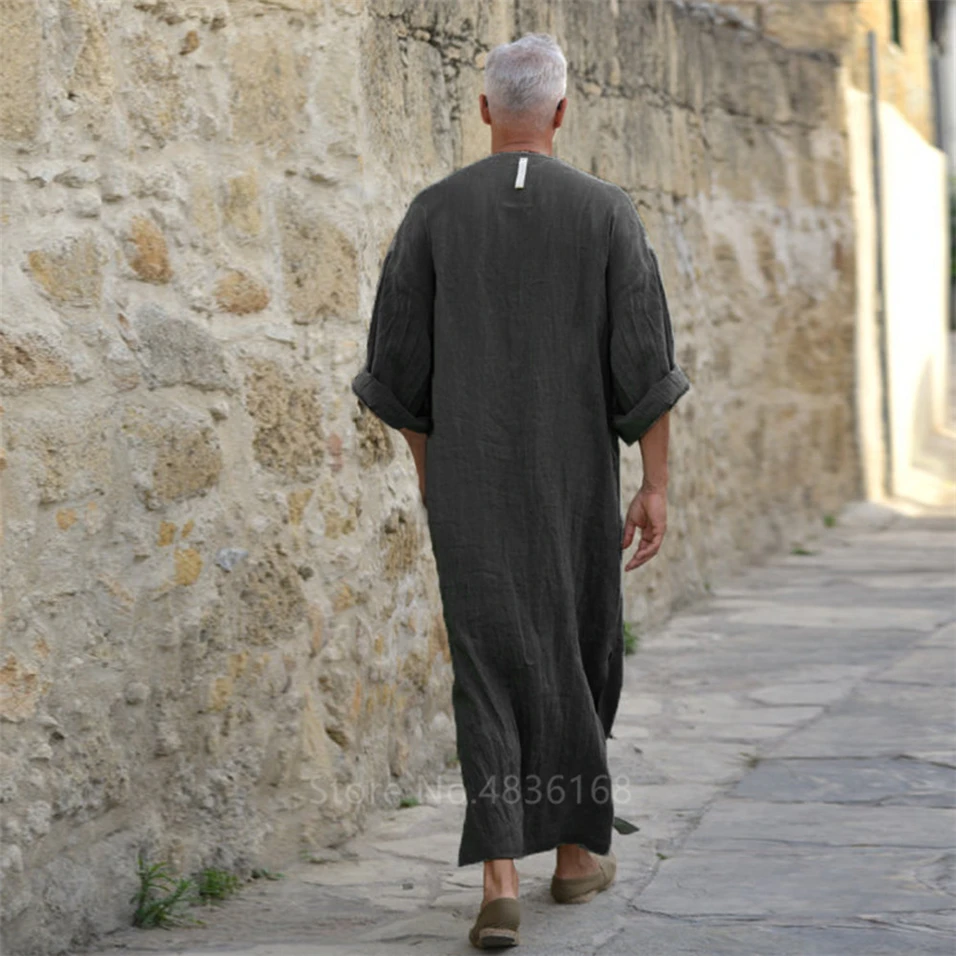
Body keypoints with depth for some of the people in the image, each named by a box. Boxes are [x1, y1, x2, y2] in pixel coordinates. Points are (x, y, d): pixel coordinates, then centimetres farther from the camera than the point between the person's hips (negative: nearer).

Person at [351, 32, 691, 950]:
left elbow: (396, 360, 3)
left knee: (490, 667, -1)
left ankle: (500, 879, -15)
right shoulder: (607, 211, -3)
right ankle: (576, 848, 28)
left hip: (469, 477, 0)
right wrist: (656, 486, -4)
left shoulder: (433, 211, -1)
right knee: (579, 650, 18)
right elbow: (646, 357, -8)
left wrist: (426, 463, 18)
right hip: (574, 476, 0)